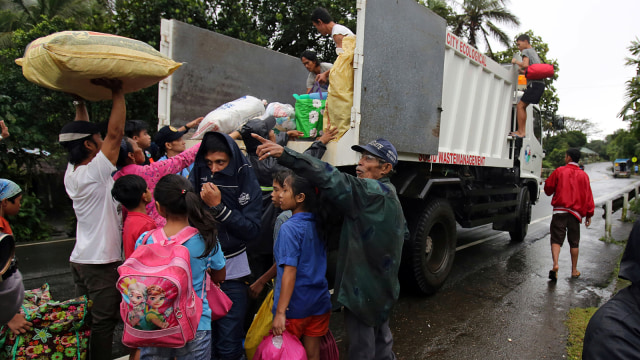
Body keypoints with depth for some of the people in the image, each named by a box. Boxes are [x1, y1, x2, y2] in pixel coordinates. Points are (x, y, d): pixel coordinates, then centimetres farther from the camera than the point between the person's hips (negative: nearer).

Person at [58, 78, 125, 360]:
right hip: (102, 263, -9)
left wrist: (81, 102, 19)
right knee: (103, 324, 2)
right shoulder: (94, 172, -19)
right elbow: (115, 133, -21)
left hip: (80, 260, 9)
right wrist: (118, 93, -15)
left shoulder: (72, 172, 5)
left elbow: (81, 136, 16)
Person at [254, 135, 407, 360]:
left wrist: (285, 155, -43)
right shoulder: (388, 194, 9)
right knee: (380, 339, 26)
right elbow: (404, 232, 21)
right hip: (382, 287, 10)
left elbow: (331, 179, -37)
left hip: (363, 288, -10)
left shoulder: (373, 192, -22)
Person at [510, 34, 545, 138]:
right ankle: (523, 131, 6)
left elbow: (525, 64, -18)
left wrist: (516, 61, -3)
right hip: (540, 84, 10)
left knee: (520, 106, -13)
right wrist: (521, 71, 23)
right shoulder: (535, 53, 28)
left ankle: (520, 132, -16)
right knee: (523, 106, 10)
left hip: (535, 84, -10)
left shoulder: (526, 51, -1)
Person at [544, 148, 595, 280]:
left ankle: (555, 264, -23)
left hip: (559, 210, -2)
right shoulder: (583, 175, 5)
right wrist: (589, 214, 10)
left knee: (556, 239, -3)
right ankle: (574, 270, 21)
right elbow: (588, 195, 5)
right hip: (576, 213, 2)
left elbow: (548, 188, 4)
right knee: (574, 243, 13)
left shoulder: (559, 171, 0)